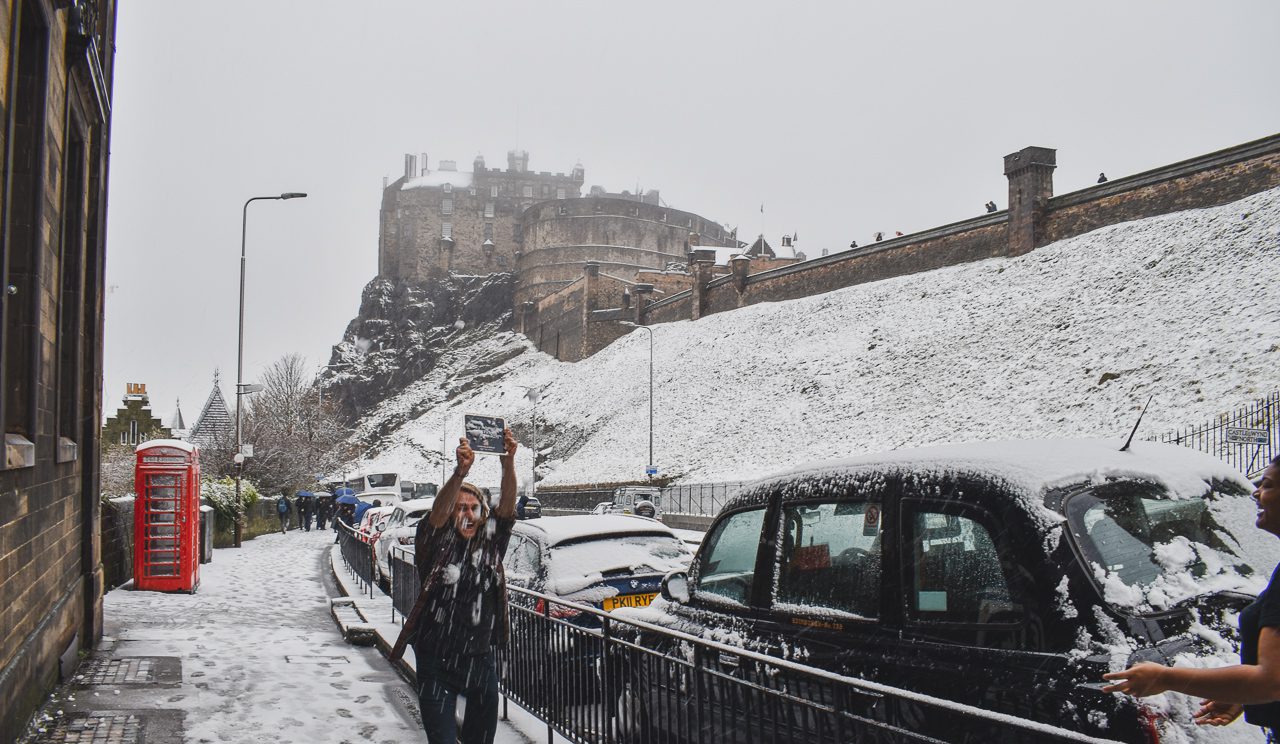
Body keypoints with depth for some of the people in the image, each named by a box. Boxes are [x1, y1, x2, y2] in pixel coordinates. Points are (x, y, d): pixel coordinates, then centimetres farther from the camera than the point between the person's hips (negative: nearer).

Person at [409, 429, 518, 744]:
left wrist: (509, 463, -29)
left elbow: (507, 506, -12)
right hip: (437, 663, -3)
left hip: (482, 661, 3)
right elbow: (438, 514, -26)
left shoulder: (490, 543, 3)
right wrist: (461, 471, -43)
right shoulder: (436, 546, -6)